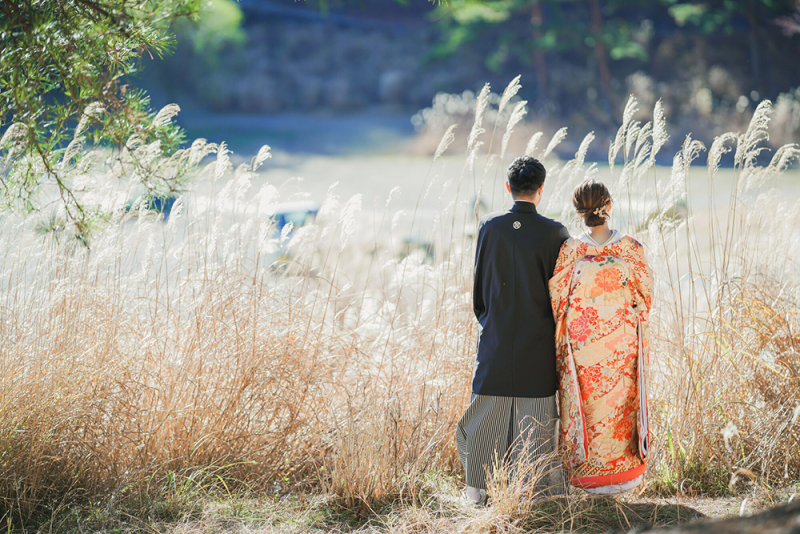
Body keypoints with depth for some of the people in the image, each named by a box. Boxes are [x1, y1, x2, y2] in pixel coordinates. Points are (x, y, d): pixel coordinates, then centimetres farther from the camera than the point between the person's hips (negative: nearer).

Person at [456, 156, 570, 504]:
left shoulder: (489, 228, -4)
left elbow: (479, 284, 5)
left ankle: (477, 488, 18)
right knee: (534, 415, 6)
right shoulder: (554, 233, -11)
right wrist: (556, 329, 10)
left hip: (495, 335, 2)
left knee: (487, 411, 12)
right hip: (538, 343, -2)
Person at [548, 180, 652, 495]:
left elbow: (555, 300, -6)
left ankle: (587, 475, 14)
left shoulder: (570, 250, -11)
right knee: (620, 406, 13)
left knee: (584, 409, 10)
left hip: (581, 344, -1)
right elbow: (645, 297, -1)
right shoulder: (631, 248, -8)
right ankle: (620, 474, 21)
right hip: (623, 344, 1)